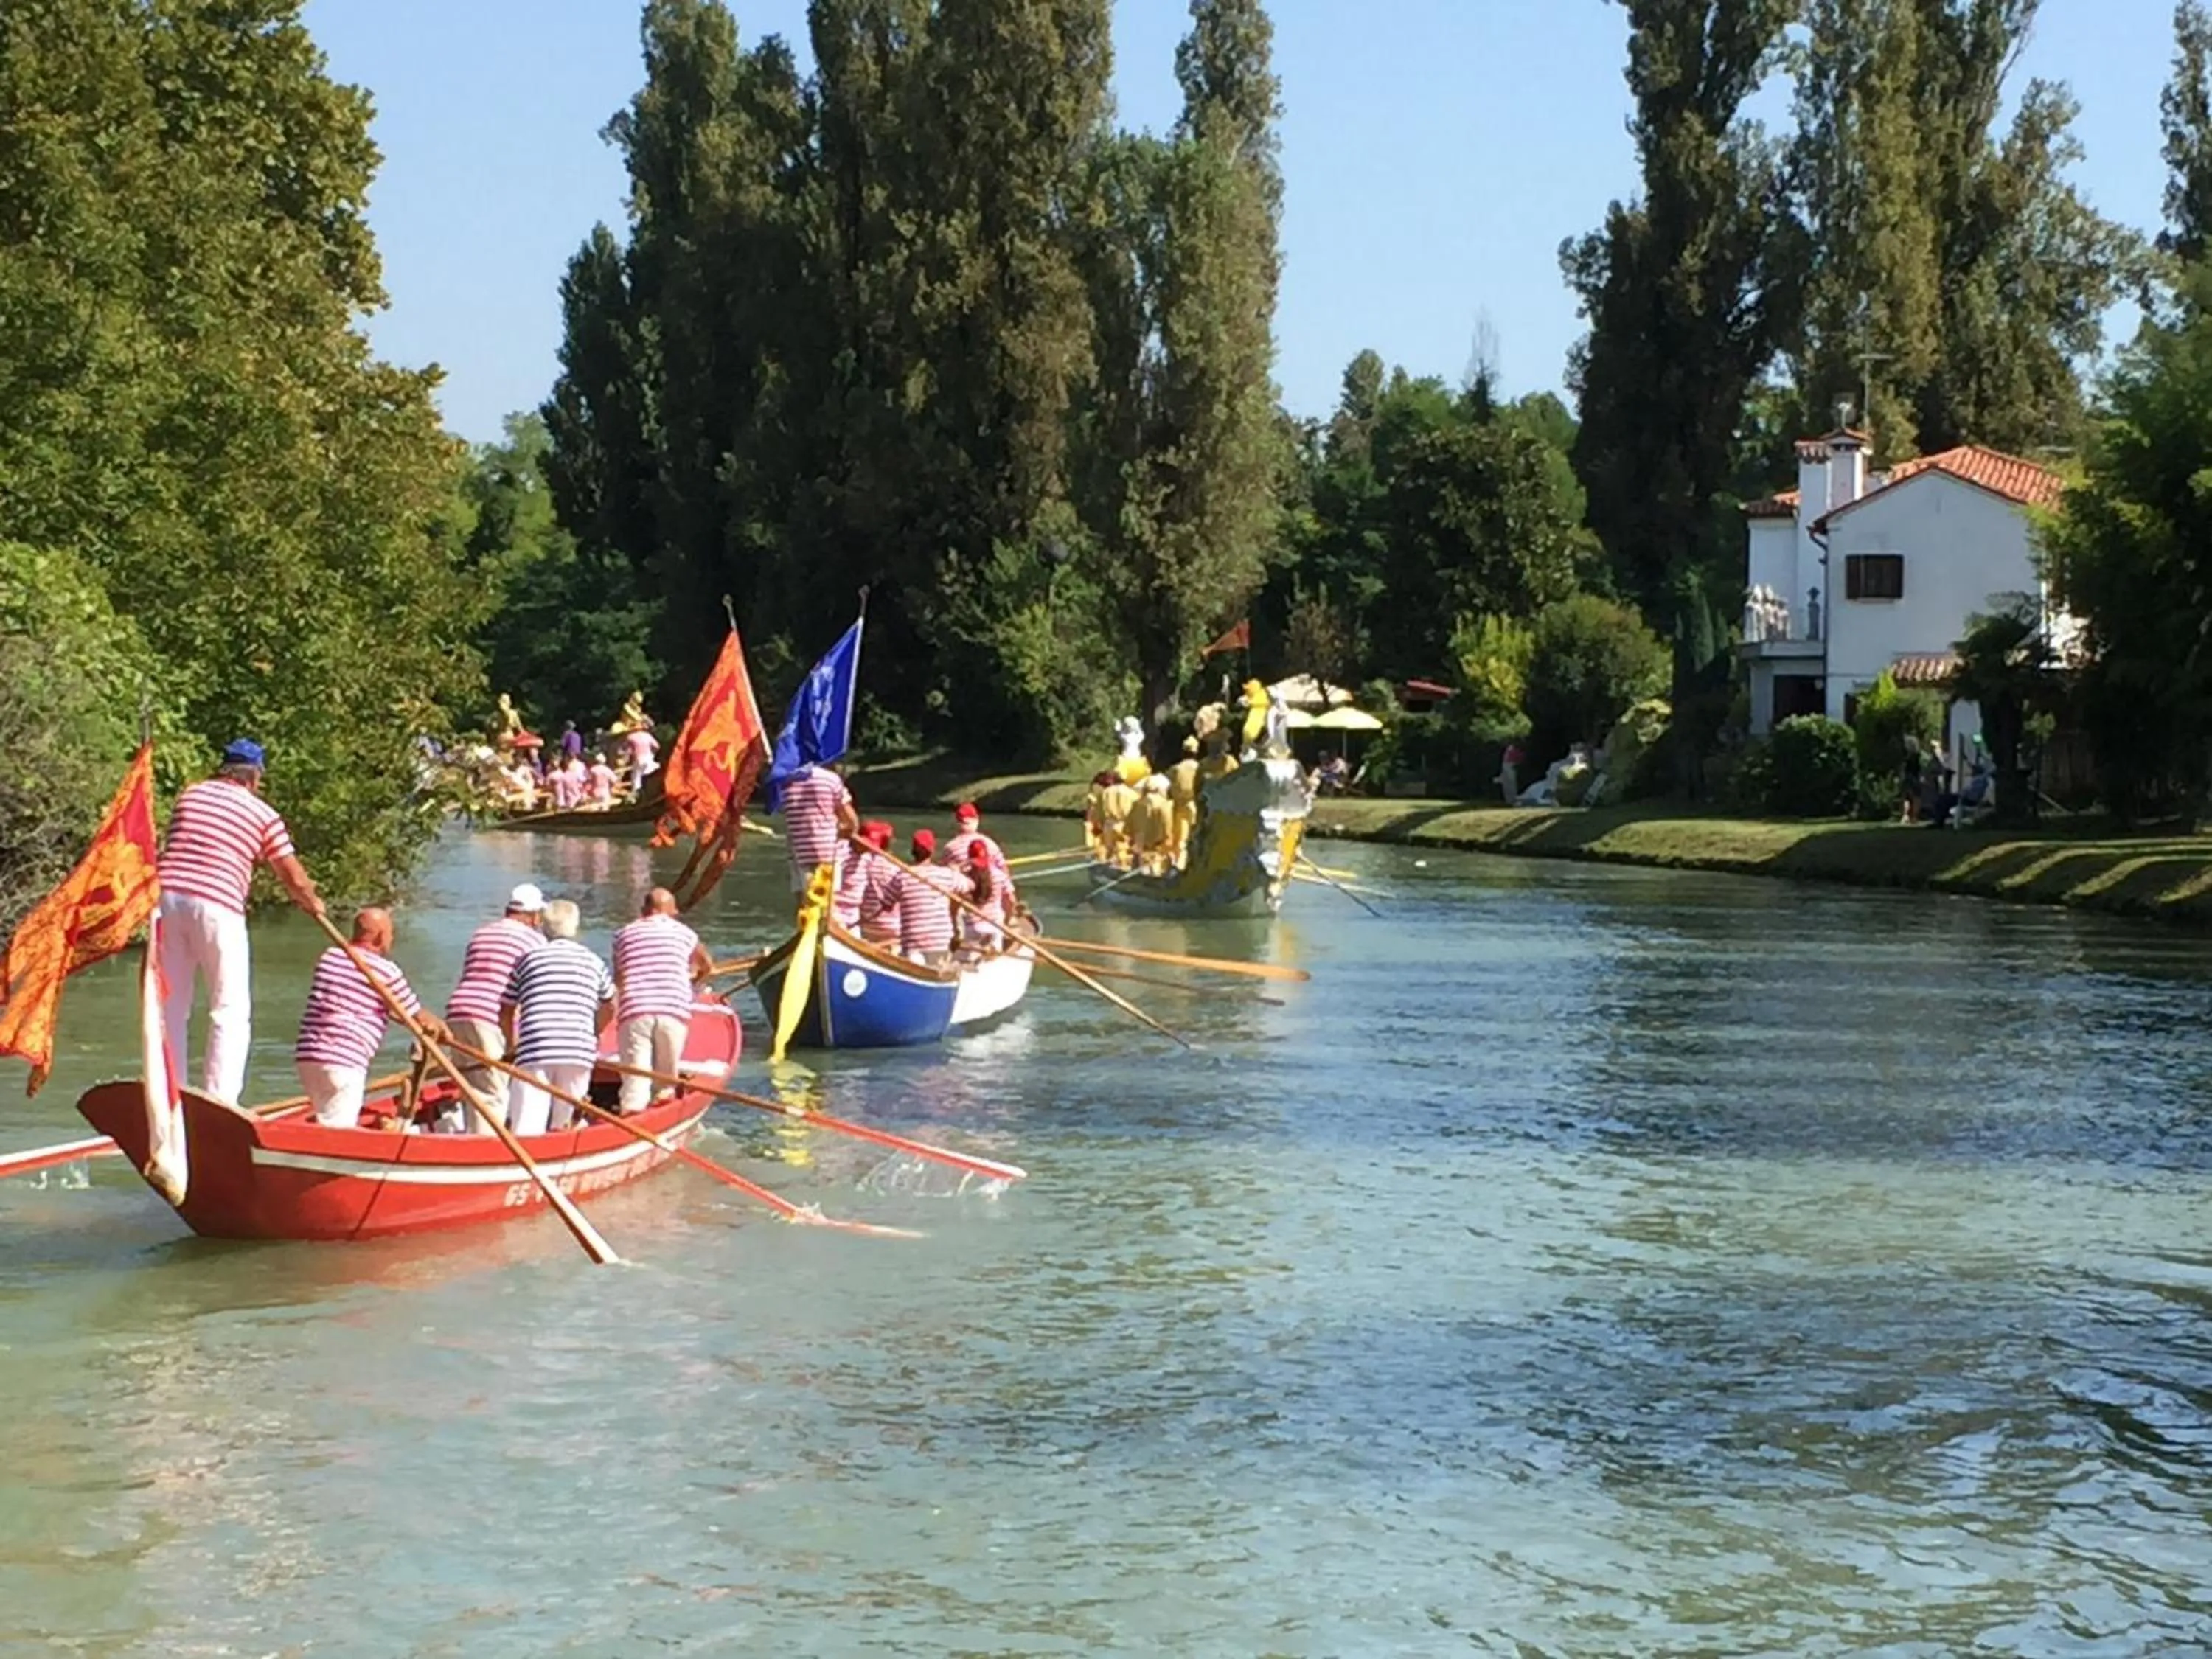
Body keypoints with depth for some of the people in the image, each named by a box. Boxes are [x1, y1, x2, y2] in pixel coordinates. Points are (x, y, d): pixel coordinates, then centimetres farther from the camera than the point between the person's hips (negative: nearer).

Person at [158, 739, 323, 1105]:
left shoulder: (189, 796, 18)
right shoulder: (262, 814, 6)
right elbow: (294, 878, 6)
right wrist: (312, 904, 25)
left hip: (167, 894, 4)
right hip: (217, 907, -4)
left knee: (170, 1006, 12)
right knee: (231, 1011, 2)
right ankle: (219, 1103, -7)